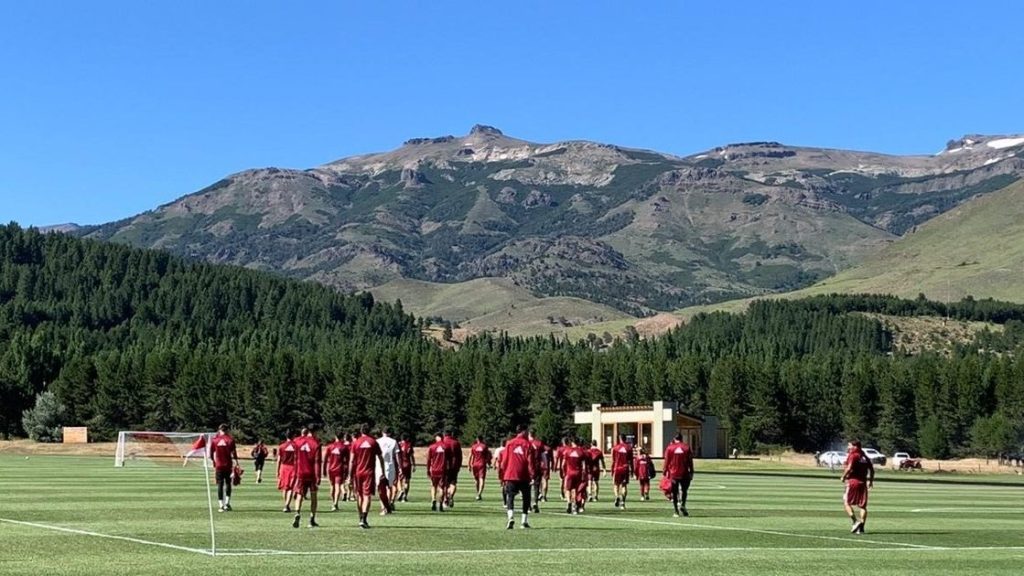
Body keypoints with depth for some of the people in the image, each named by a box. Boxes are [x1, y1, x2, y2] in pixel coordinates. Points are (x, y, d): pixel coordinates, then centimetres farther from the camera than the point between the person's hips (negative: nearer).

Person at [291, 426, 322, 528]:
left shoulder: (298, 441, 0)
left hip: (300, 473, 2)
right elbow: (317, 461, -12)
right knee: (313, 497, 11)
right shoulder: (316, 443, -9)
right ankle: (312, 520, 11)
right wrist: (318, 477, -11)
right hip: (312, 474, -2)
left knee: (299, 495, 1)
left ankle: (297, 513, -26)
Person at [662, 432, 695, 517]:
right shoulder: (686, 447, 1)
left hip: (673, 474, 0)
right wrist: (691, 472, 9)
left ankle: (676, 512, 5)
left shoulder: (669, 447, -1)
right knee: (684, 490, 13)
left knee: (674, 493, 6)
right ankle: (682, 504, -11)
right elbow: (690, 462, 3)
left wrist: (664, 472, 7)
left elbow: (666, 461, -1)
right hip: (684, 473, 0)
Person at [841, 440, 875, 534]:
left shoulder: (853, 456, -8)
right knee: (863, 506, 7)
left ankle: (855, 522, -11)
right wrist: (871, 480, 28)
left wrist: (843, 477, -4)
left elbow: (849, 468, -19)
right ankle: (861, 527, 4)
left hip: (853, 481, -7)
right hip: (863, 483, 7)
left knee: (846, 502, 2)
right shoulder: (865, 457, 14)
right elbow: (872, 469, 16)